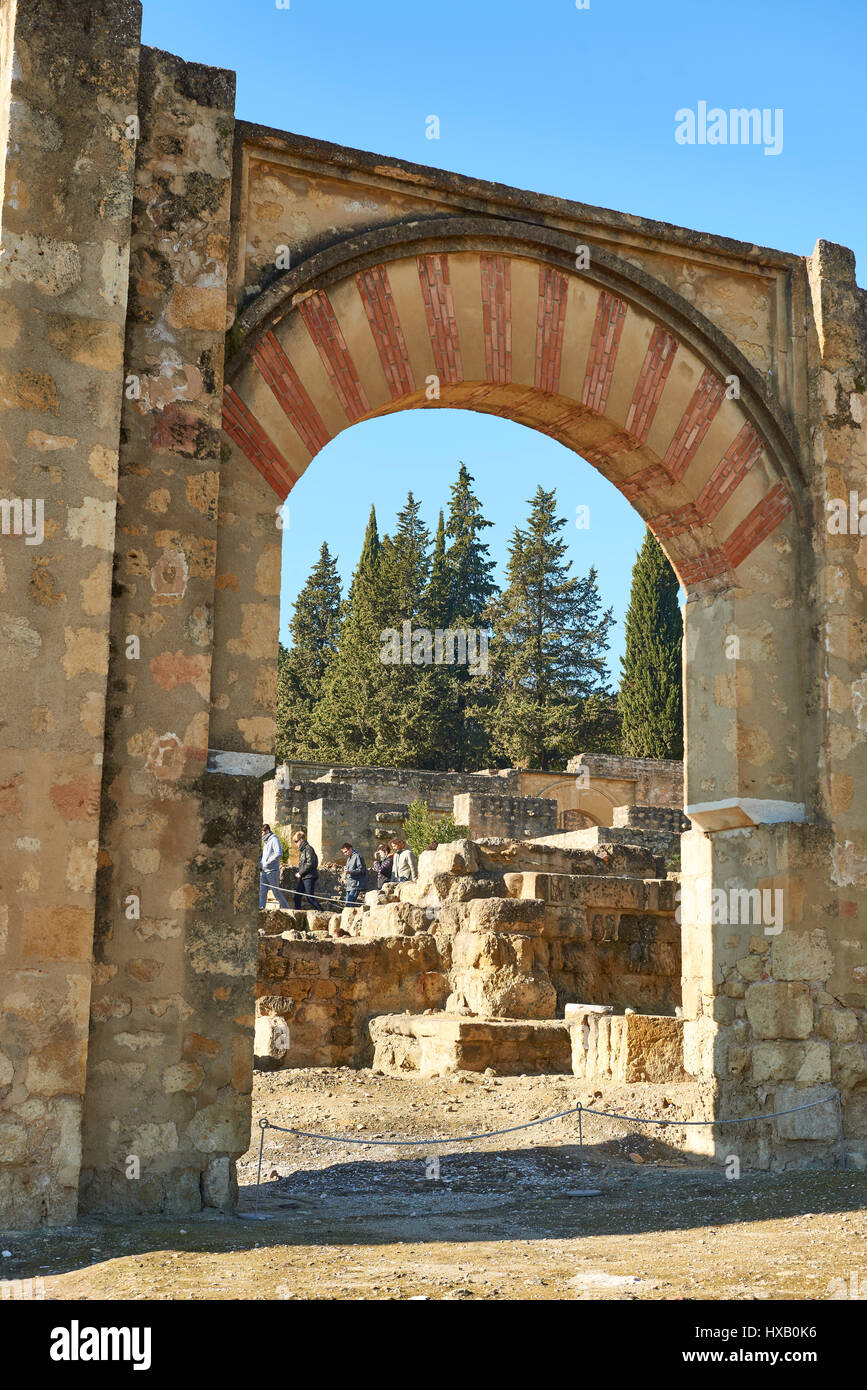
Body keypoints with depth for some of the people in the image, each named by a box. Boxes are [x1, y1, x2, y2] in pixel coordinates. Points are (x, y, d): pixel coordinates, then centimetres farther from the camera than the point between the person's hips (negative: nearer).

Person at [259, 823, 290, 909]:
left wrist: (267, 863, -19)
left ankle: (286, 907, 12)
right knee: (262, 892, -2)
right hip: (264, 871, 8)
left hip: (272, 871, -8)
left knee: (276, 892, -1)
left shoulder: (274, 840, -8)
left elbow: (279, 854, -21)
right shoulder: (265, 842, 19)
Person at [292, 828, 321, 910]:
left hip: (309, 877, -10)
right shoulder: (302, 850, 19)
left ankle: (321, 911, -9)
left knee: (310, 897, -12)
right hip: (303, 878, 10)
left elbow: (310, 864, -18)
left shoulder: (308, 849, -10)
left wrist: (300, 873, -13)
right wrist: (297, 873, 10)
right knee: (297, 896, 7)